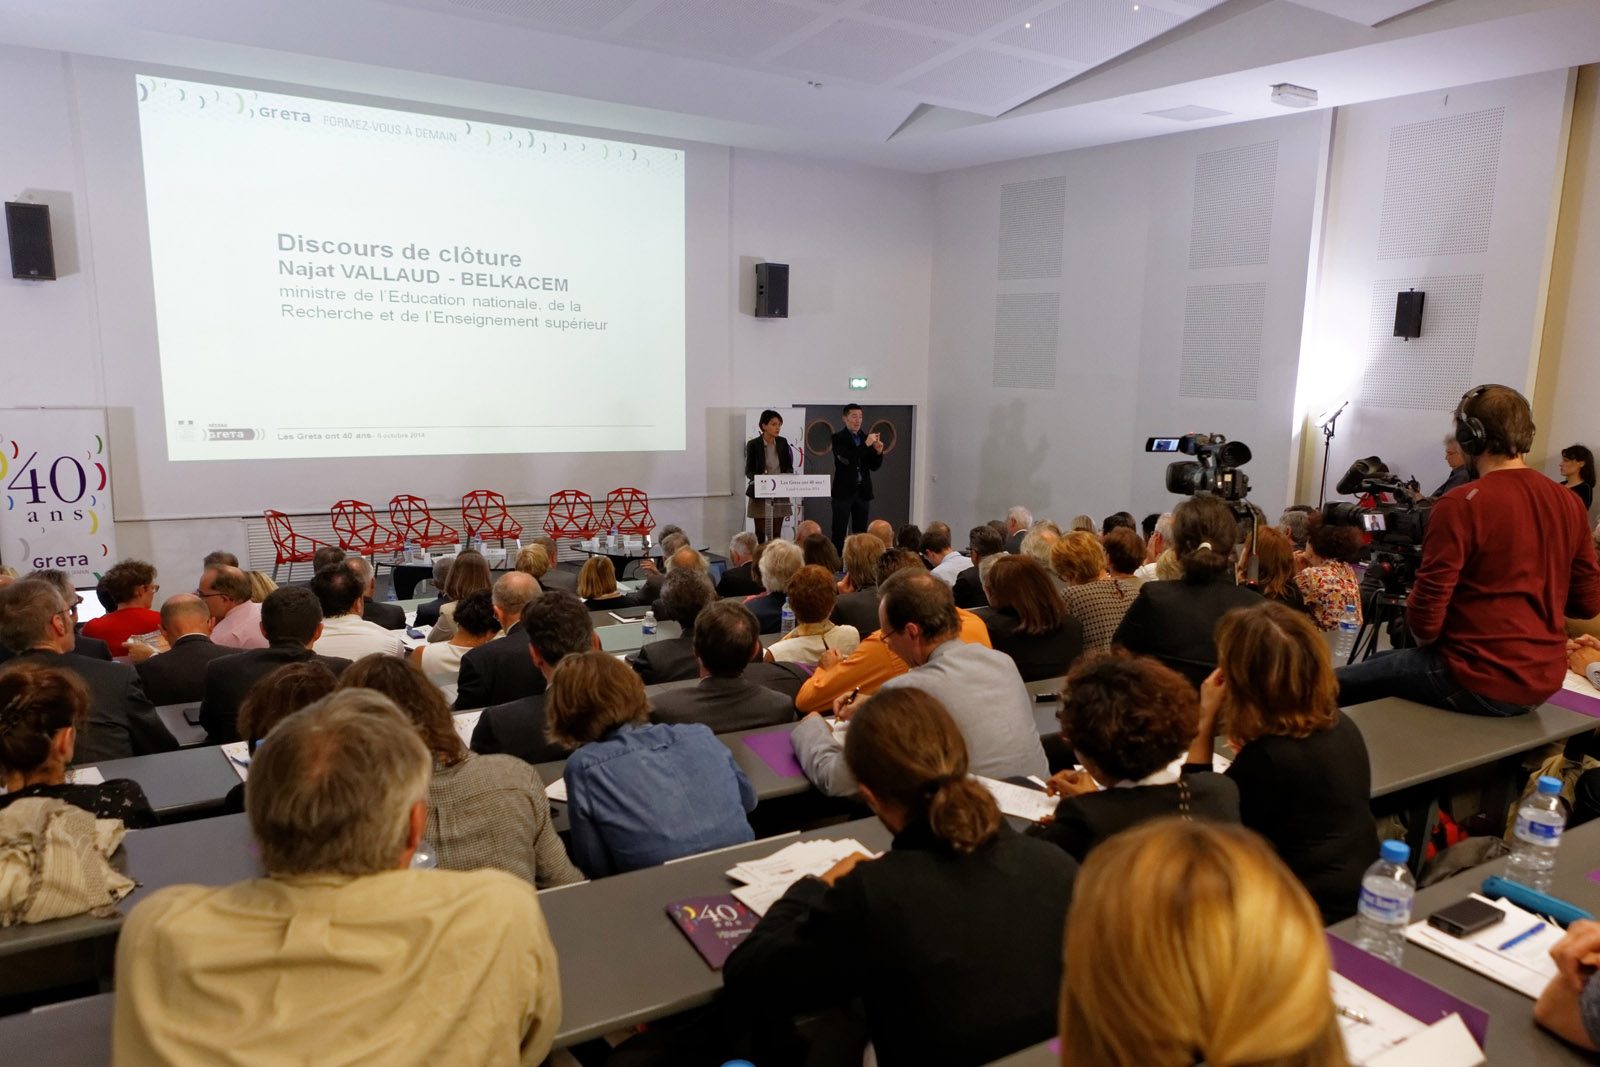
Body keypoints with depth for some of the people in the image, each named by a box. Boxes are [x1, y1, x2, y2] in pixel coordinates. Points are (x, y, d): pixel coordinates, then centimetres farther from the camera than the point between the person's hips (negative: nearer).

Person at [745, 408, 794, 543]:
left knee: (776, 533, 4)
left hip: (780, 494, 3)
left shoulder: (782, 443, 5)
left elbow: (789, 466, 10)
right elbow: (748, 470, -4)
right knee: (760, 533, 1)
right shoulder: (753, 444, -6)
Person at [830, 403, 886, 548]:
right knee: (839, 532, -3)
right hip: (844, 491, -5)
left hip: (863, 491, 5)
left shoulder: (866, 438, 10)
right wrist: (866, 444, -22)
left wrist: (878, 451, -10)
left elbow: (874, 466, 9)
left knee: (861, 532, 7)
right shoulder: (838, 438, -4)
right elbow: (846, 459, -20)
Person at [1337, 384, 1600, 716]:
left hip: (1480, 685, -8)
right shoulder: (1570, 503, 1)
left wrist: (1425, 641, 2)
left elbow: (1426, 614, -19)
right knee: (1381, 664, 27)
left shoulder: (1461, 505, -18)